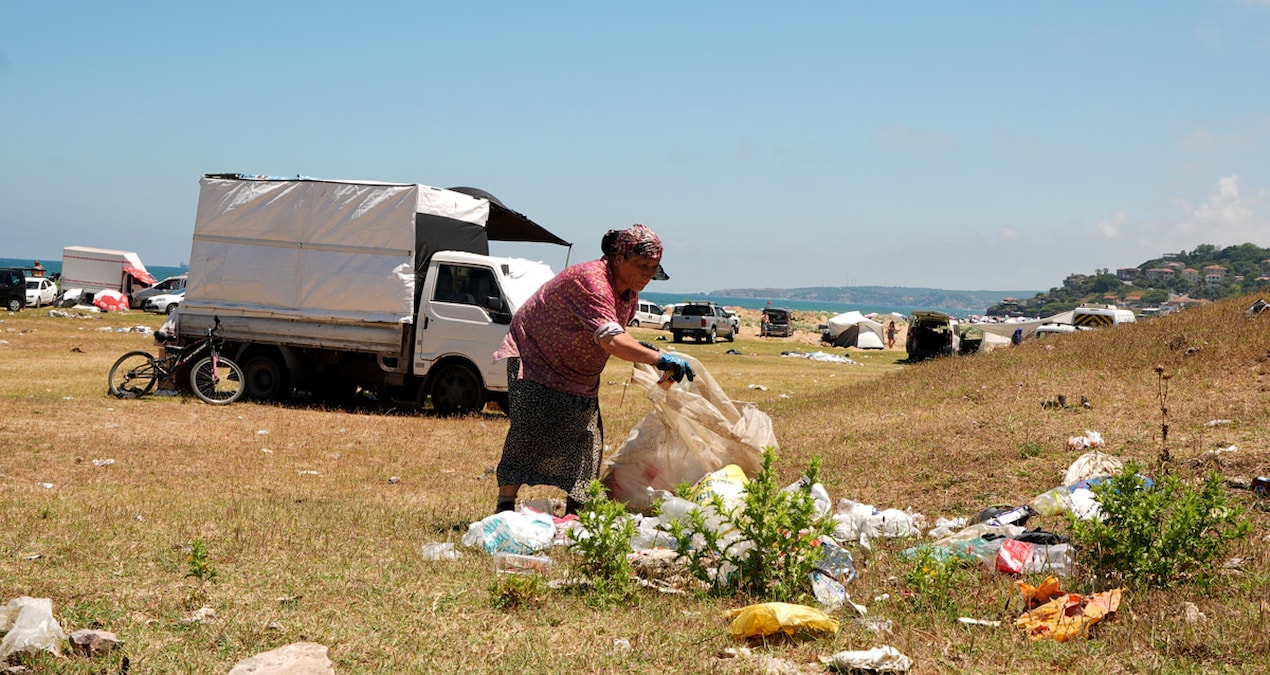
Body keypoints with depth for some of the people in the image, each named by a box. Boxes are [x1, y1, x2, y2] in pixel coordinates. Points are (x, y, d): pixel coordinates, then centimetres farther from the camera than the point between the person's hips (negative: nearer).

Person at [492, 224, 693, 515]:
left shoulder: (630, 294, -3)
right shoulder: (591, 281, -33)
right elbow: (610, 340, -45)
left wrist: (637, 348, -5)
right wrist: (658, 358, -50)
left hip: (579, 375, 9)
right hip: (535, 357, -8)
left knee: (586, 441, 1)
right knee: (528, 433, -15)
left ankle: (576, 512, 8)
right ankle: (505, 507, -8)